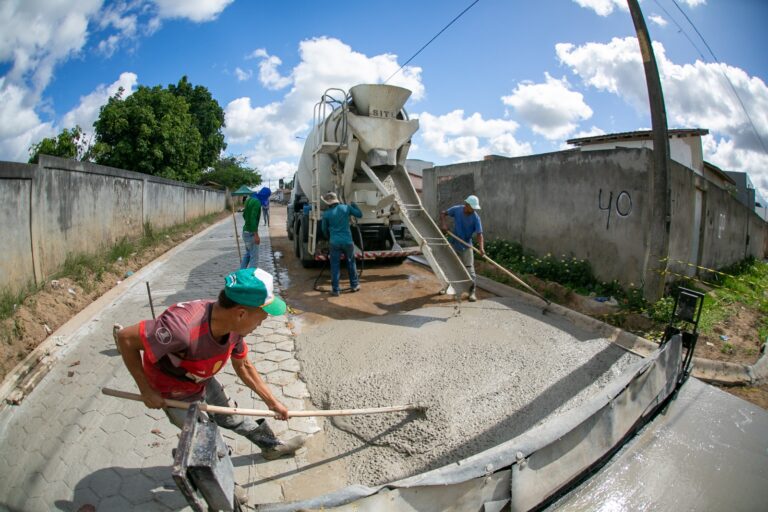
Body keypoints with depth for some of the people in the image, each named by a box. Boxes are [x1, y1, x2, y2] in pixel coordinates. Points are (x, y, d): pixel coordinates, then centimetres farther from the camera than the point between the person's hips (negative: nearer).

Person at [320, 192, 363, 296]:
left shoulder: (326, 214, -3)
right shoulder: (346, 207, -2)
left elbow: (324, 229, 9)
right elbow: (359, 214, 10)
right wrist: (353, 205, 25)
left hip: (335, 243, -1)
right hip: (348, 241, 2)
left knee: (335, 266, 6)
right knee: (351, 263, 18)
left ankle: (335, 290, 7)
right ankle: (354, 285, 29)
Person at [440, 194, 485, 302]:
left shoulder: (475, 218, -18)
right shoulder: (456, 209, -11)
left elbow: (479, 234, -24)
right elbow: (443, 214, 4)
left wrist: (481, 248, -38)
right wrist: (444, 224, -15)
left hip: (466, 246, -3)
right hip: (453, 244, 3)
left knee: (469, 269, -9)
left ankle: (472, 292, -3)